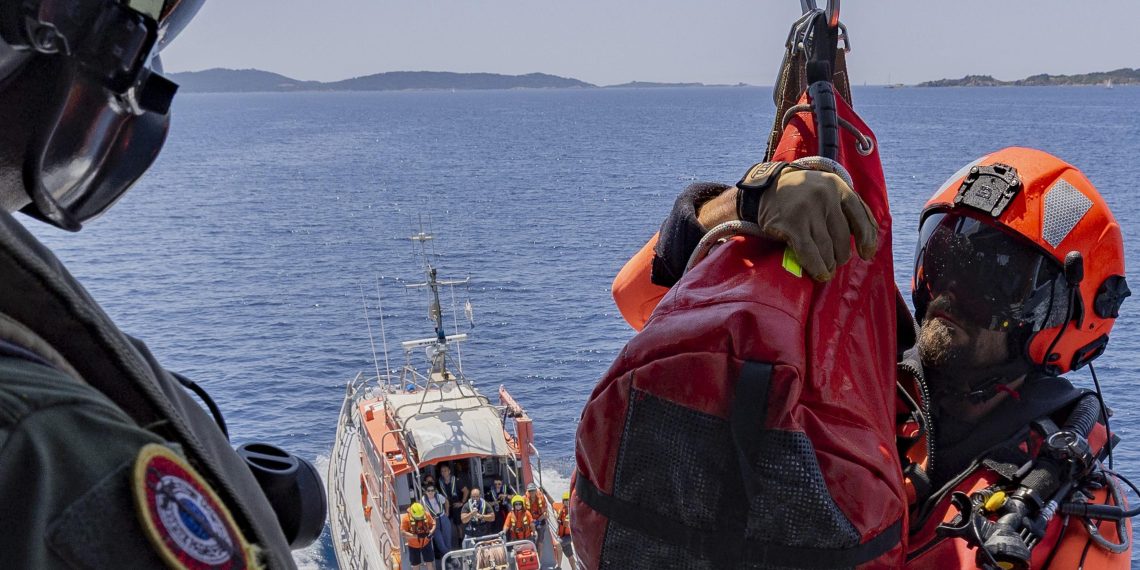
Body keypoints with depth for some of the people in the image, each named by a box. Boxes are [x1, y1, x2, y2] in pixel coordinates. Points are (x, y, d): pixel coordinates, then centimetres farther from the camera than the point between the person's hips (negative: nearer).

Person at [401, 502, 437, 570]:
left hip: (426, 543, 2)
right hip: (413, 545, -2)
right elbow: (403, 532, -29)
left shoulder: (426, 515, -18)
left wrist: (431, 532, -26)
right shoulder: (406, 518, -26)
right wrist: (416, 536, -38)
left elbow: (433, 524, -5)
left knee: (429, 562, 12)